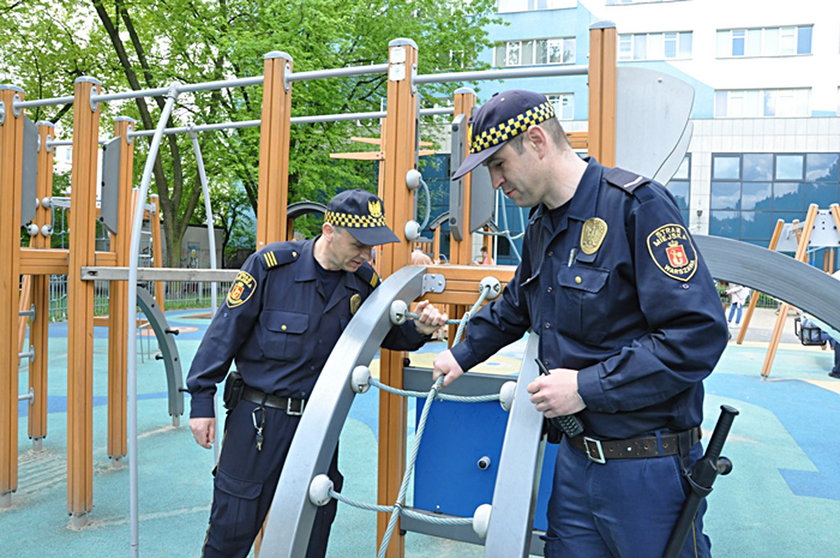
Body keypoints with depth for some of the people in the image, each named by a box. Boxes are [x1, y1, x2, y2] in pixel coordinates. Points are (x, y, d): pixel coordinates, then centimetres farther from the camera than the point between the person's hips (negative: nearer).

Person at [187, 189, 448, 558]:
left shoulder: (364, 282, -2)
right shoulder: (272, 264, -15)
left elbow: (388, 334, 11)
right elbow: (225, 332, -10)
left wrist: (417, 329, -11)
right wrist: (202, 401, -8)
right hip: (258, 417, -3)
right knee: (232, 527, 10)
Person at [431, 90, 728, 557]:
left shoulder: (635, 205, -17)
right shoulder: (541, 225, 9)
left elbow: (700, 332, -24)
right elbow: (516, 307, 27)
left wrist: (588, 387, -22)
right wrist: (463, 356, 30)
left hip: (647, 467, -7)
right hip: (577, 457, 7)